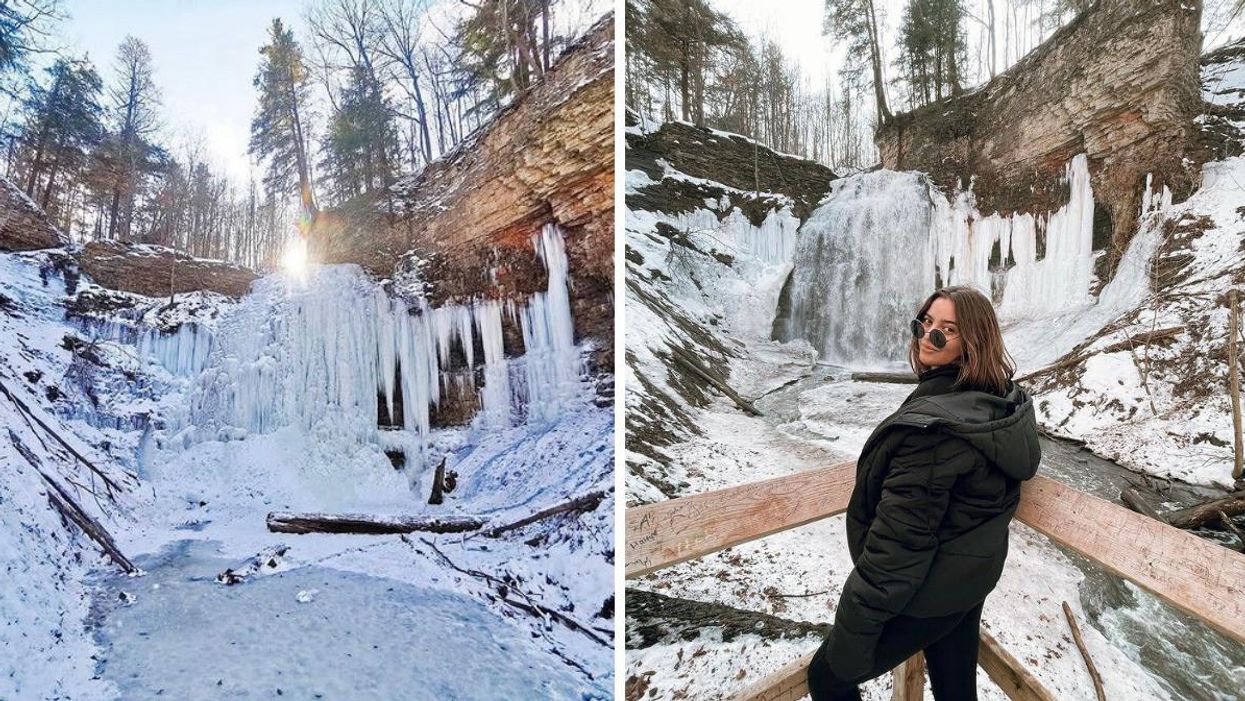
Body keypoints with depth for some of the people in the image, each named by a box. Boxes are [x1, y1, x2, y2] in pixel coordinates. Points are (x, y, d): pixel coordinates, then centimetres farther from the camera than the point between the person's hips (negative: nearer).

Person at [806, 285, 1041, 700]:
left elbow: (898, 541, -29)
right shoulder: (1005, 400, -3)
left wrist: (852, 633, -21)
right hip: (973, 575, 9)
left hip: (924, 593, -9)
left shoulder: (932, 424, -32)